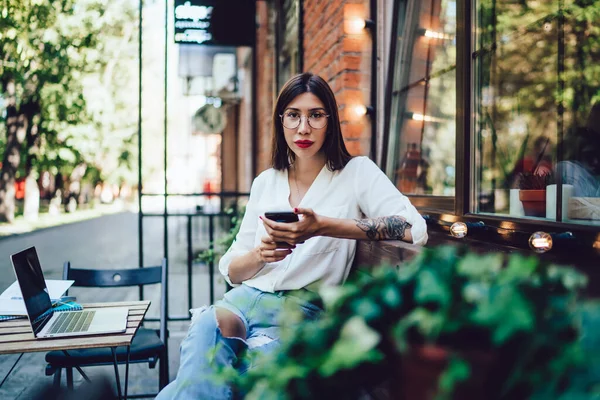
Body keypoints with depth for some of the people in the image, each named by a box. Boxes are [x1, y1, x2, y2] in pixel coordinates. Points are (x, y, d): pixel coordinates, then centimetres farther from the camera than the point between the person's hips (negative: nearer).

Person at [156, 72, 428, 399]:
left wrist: (323, 226, -23)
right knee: (207, 327, -32)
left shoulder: (356, 172, 3)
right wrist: (259, 254, -8)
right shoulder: (265, 183, 15)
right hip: (247, 297, 4)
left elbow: (414, 230, -16)